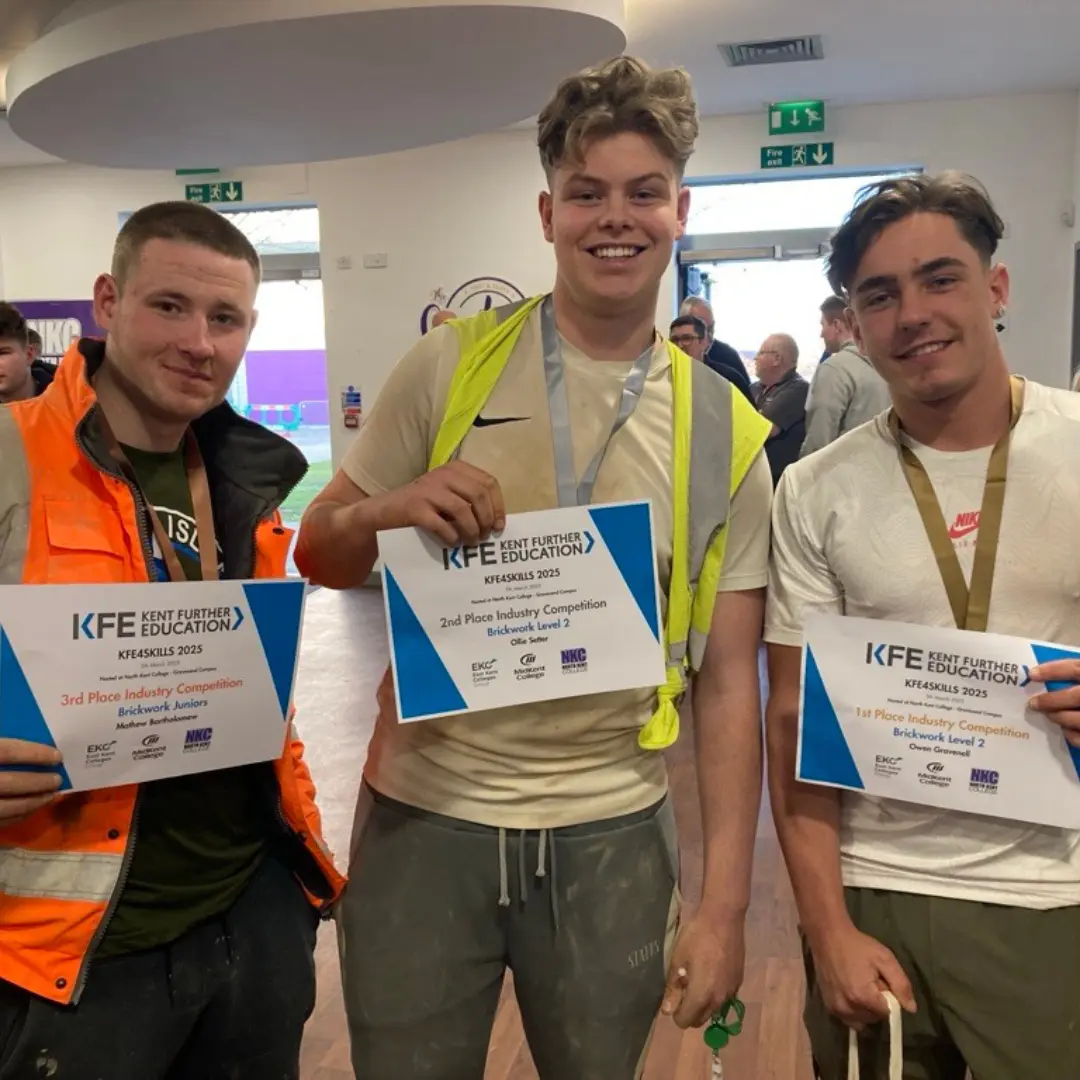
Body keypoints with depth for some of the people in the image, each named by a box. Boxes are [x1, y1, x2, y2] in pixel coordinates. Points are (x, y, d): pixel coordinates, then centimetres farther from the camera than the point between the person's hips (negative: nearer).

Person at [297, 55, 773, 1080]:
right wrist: (388, 511, -20)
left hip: (611, 836, 1)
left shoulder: (724, 431, -2)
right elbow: (318, 555, 3)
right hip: (424, 813, 0)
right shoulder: (449, 366, -4)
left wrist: (724, 901, -3)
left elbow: (728, 678, 0)